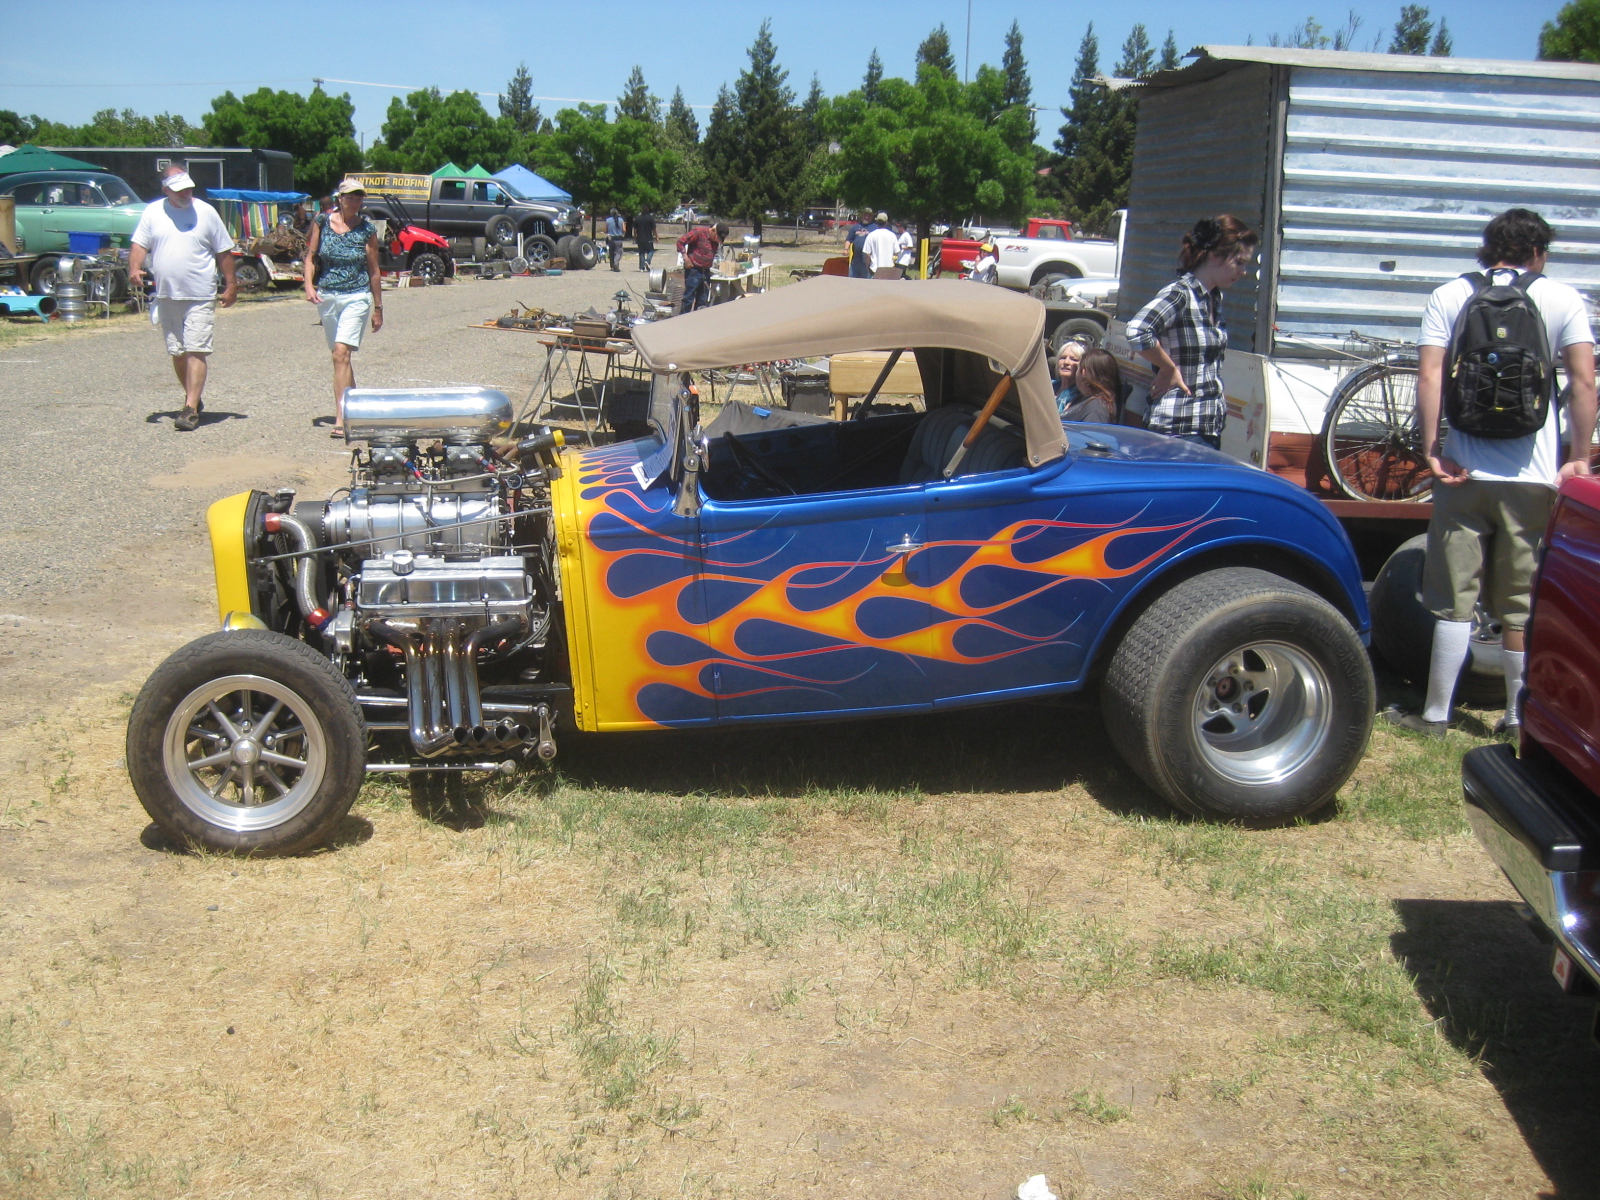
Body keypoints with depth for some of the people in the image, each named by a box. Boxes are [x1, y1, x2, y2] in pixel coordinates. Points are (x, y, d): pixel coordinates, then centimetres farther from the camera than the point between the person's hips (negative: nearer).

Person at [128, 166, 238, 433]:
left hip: (200, 297, -3)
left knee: (196, 351, -11)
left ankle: (191, 409, -12)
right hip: (167, 296, 3)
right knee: (177, 352, 11)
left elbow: (223, 252, 6)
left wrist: (230, 285, 5)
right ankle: (193, 397, 27)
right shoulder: (152, 213, 6)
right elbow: (139, 245, 3)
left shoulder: (206, 212, 1)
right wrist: (134, 269, -15)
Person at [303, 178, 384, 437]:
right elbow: (310, 257, 7)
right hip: (326, 296, 3)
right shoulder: (322, 222, 3)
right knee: (341, 355, 12)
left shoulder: (366, 229, -1)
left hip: (356, 297, -3)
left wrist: (378, 308, 7)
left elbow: (374, 271, 4)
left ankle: (341, 417, -21)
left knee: (341, 353, -17)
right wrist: (309, 286, -10)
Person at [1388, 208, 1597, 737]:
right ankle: (1518, 717, 18)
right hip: (1534, 477, 0)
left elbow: (1429, 376, -6)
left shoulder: (1449, 297, 4)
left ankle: (1436, 714, 11)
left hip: (1463, 471, 0)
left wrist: (1431, 446, -4)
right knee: (1523, 607, 10)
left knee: (1454, 601, 7)